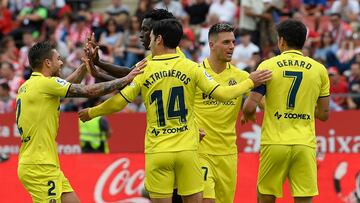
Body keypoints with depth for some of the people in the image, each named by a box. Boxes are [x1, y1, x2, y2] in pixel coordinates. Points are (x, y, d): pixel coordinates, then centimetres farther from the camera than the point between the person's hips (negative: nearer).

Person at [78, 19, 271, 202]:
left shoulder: (144, 70, -2)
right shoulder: (190, 68, 0)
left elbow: (117, 103, -2)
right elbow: (222, 94, -1)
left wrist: (91, 113, 16)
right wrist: (250, 82, 14)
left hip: (157, 152, -1)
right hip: (187, 149, 1)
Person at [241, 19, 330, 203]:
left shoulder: (267, 66, -1)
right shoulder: (319, 69, 6)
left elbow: (250, 106, -6)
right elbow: (323, 114, 11)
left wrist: (247, 115, 17)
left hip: (274, 143, -1)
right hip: (305, 145, 1)